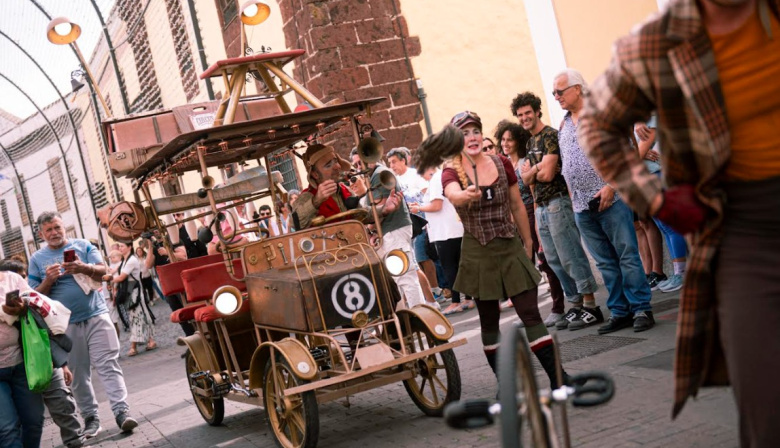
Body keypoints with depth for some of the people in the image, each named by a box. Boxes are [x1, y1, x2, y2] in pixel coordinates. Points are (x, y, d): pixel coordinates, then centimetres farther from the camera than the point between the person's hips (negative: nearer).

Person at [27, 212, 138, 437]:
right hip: (66, 324, 1)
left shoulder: (83, 246, 7)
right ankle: (90, 417, 12)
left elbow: (103, 272, -2)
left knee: (109, 366, -7)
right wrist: (48, 280, -14)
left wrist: (85, 268, -22)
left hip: (96, 316, -1)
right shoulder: (37, 259, 7)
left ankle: (122, 412, -10)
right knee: (78, 375, 5)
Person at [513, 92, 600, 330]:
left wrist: (530, 171, 2)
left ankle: (590, 306, -6)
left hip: (557, 202, -9)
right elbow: (526, 179, 12)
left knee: (571, 257, -9)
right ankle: (576, 304, 15)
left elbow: (548, 174, -16)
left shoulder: (550, 136, -9)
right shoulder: (530, 143, 18)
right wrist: (536, 169, -7)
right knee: (555, 261, 9)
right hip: (541, 207, 9)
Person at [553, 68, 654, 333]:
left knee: (627, 256, -4)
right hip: (582, 208, 6)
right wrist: (572, 198, 14)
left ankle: (642, 309, 2)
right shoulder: (564, 126, 18)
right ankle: (620, 312, 14)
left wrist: (611, 185, -16)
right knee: (605, 262, 8)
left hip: (610, 199, -6)